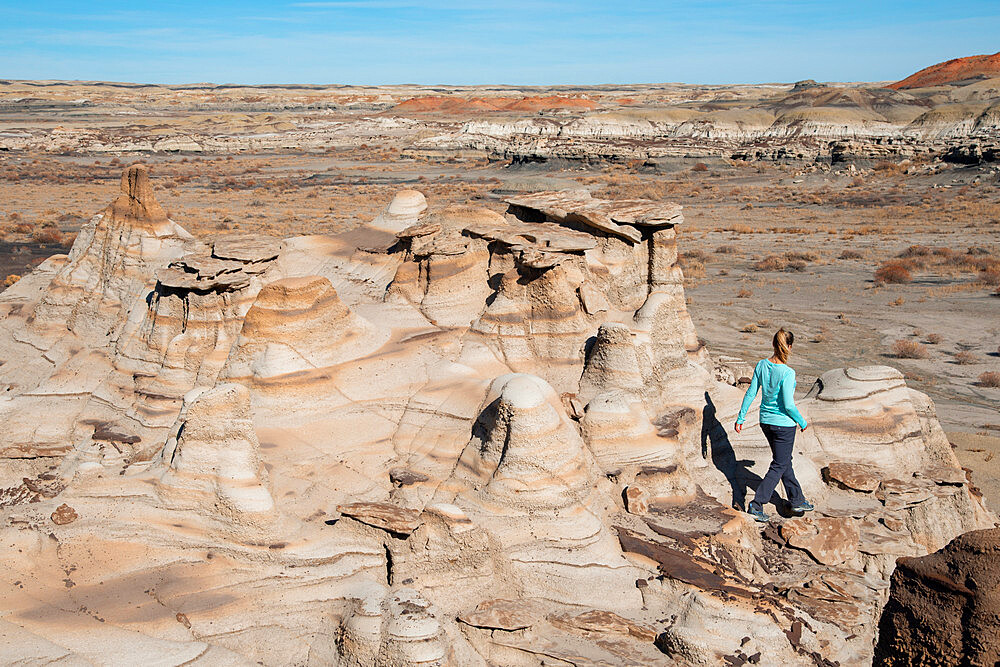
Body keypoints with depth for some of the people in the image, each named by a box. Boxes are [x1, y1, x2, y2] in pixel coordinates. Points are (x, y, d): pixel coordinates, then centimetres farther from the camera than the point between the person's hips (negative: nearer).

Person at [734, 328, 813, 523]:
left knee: (785, 462, 21)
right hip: (784, 424, -7)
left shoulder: (762, 365, -5)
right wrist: (802, 422, -4)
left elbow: (751, 393, 1)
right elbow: (789, 405, -20)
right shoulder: (787, 373, -22)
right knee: (779, 466, 5)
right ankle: (756, 505, 1)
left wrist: (741, 417, 9)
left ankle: (797, 500, 34)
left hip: (766, 422, 7)